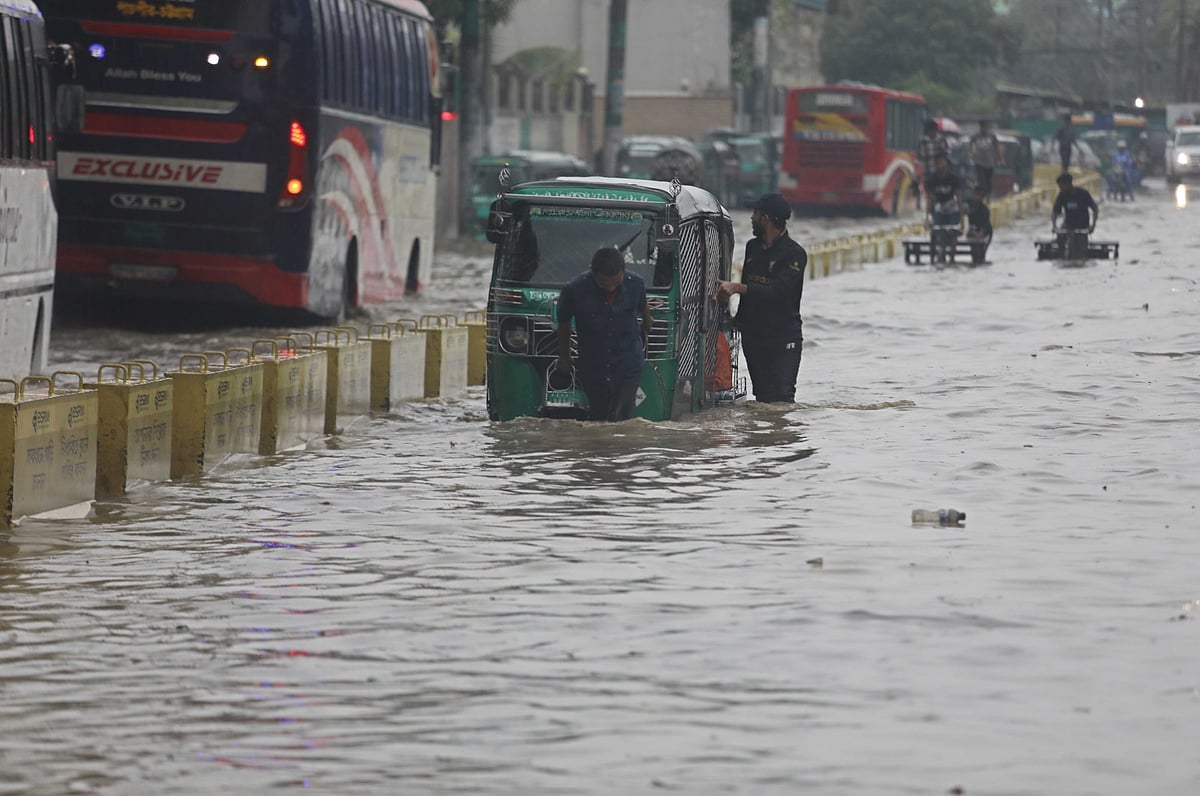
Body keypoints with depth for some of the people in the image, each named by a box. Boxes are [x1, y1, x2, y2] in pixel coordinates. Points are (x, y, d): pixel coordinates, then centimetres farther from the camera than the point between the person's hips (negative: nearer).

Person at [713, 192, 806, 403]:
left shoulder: (794, 254, -10)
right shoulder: (752, 247, 14)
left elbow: (778, 291, -21)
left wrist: (738, 288, -25)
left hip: (783, 338, -7)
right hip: (753, 335, 7)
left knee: (781, 396, -15)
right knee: (762, 397, 5)